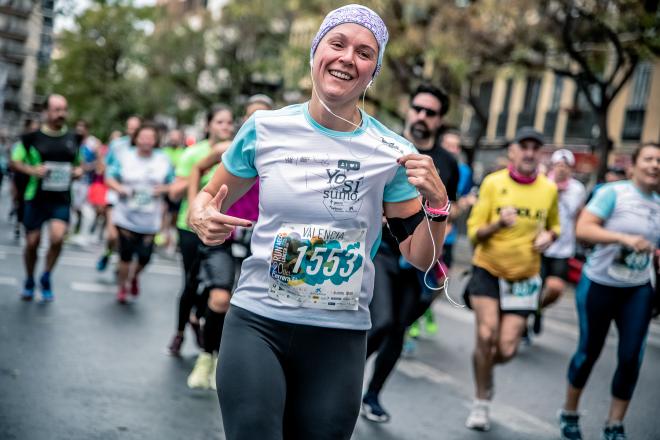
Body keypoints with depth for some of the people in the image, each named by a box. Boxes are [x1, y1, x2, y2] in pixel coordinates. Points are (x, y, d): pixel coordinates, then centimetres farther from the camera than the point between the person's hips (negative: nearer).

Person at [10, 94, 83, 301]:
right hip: (36, 198, -1)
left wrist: (79, 170, -3)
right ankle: (29, 281, 31)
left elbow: (79, 163, 20)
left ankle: (46, 278, 6)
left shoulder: (74, 139, 4)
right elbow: (14, 161, 2)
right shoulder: (32, 137, -4)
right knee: (32, 243, 6)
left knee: (57, 238, -19)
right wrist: (32, 170, -16)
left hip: (61, 199, 1)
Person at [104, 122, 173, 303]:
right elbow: (110, 178, 5)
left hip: (150, 221, 1)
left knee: (144, 257, 0)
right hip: (126, 218, -1)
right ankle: (122, 286, 26)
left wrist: (163, 189, -11)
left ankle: (134, 276, 34)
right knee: (126, 255, 1)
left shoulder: (163, 160, 3)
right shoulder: (125, 156, 1)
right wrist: (119, 188, -14)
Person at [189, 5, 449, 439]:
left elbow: (420, 258, 3)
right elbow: (209, 197, 12)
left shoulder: (391, 154, -3)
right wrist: (202, 218, -10)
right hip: (256, 323, 0)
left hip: (339, 337, 1)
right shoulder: (265, 128, -2)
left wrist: (437, 204, -15)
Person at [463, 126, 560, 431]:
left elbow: (554, 227, 17)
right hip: (488, 269, -2)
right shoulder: (493, 183, -8)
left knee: (507, 350, -3)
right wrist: (498, 224, -28)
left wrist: (548, 237, -6)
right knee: (487, 334, -16)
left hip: (524, 277, 2)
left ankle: (484, 368, 35)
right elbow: (474, 232, -8)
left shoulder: (549, 189, -1)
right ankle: (481, 402, 6)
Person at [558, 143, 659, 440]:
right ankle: (569, 413, 30)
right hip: (599, 284, -4)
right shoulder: (613, 192, -11)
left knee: (631, 357, -1)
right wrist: (624, 238, -32)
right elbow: (582, 229, -22)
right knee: (590, 351, 8)